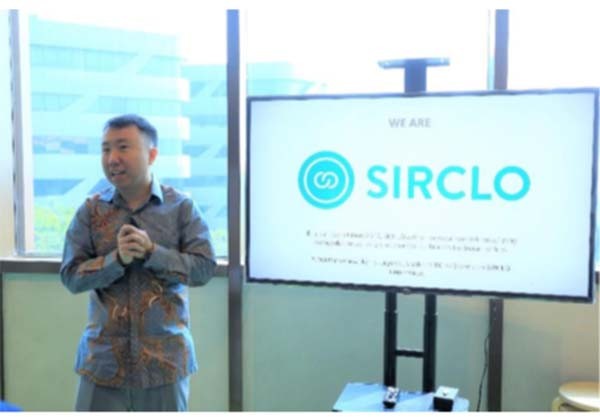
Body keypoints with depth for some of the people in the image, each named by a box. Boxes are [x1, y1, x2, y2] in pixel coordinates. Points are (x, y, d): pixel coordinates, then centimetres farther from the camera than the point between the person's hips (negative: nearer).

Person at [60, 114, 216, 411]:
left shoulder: (181, 207, -5)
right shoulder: (90, 211, -1)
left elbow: (204, 268, -9)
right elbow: (71, 276, -4)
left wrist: (152, 252, -21)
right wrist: (117, 258, -21)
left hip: (165, 355, -1)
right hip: (104, 356, 1)